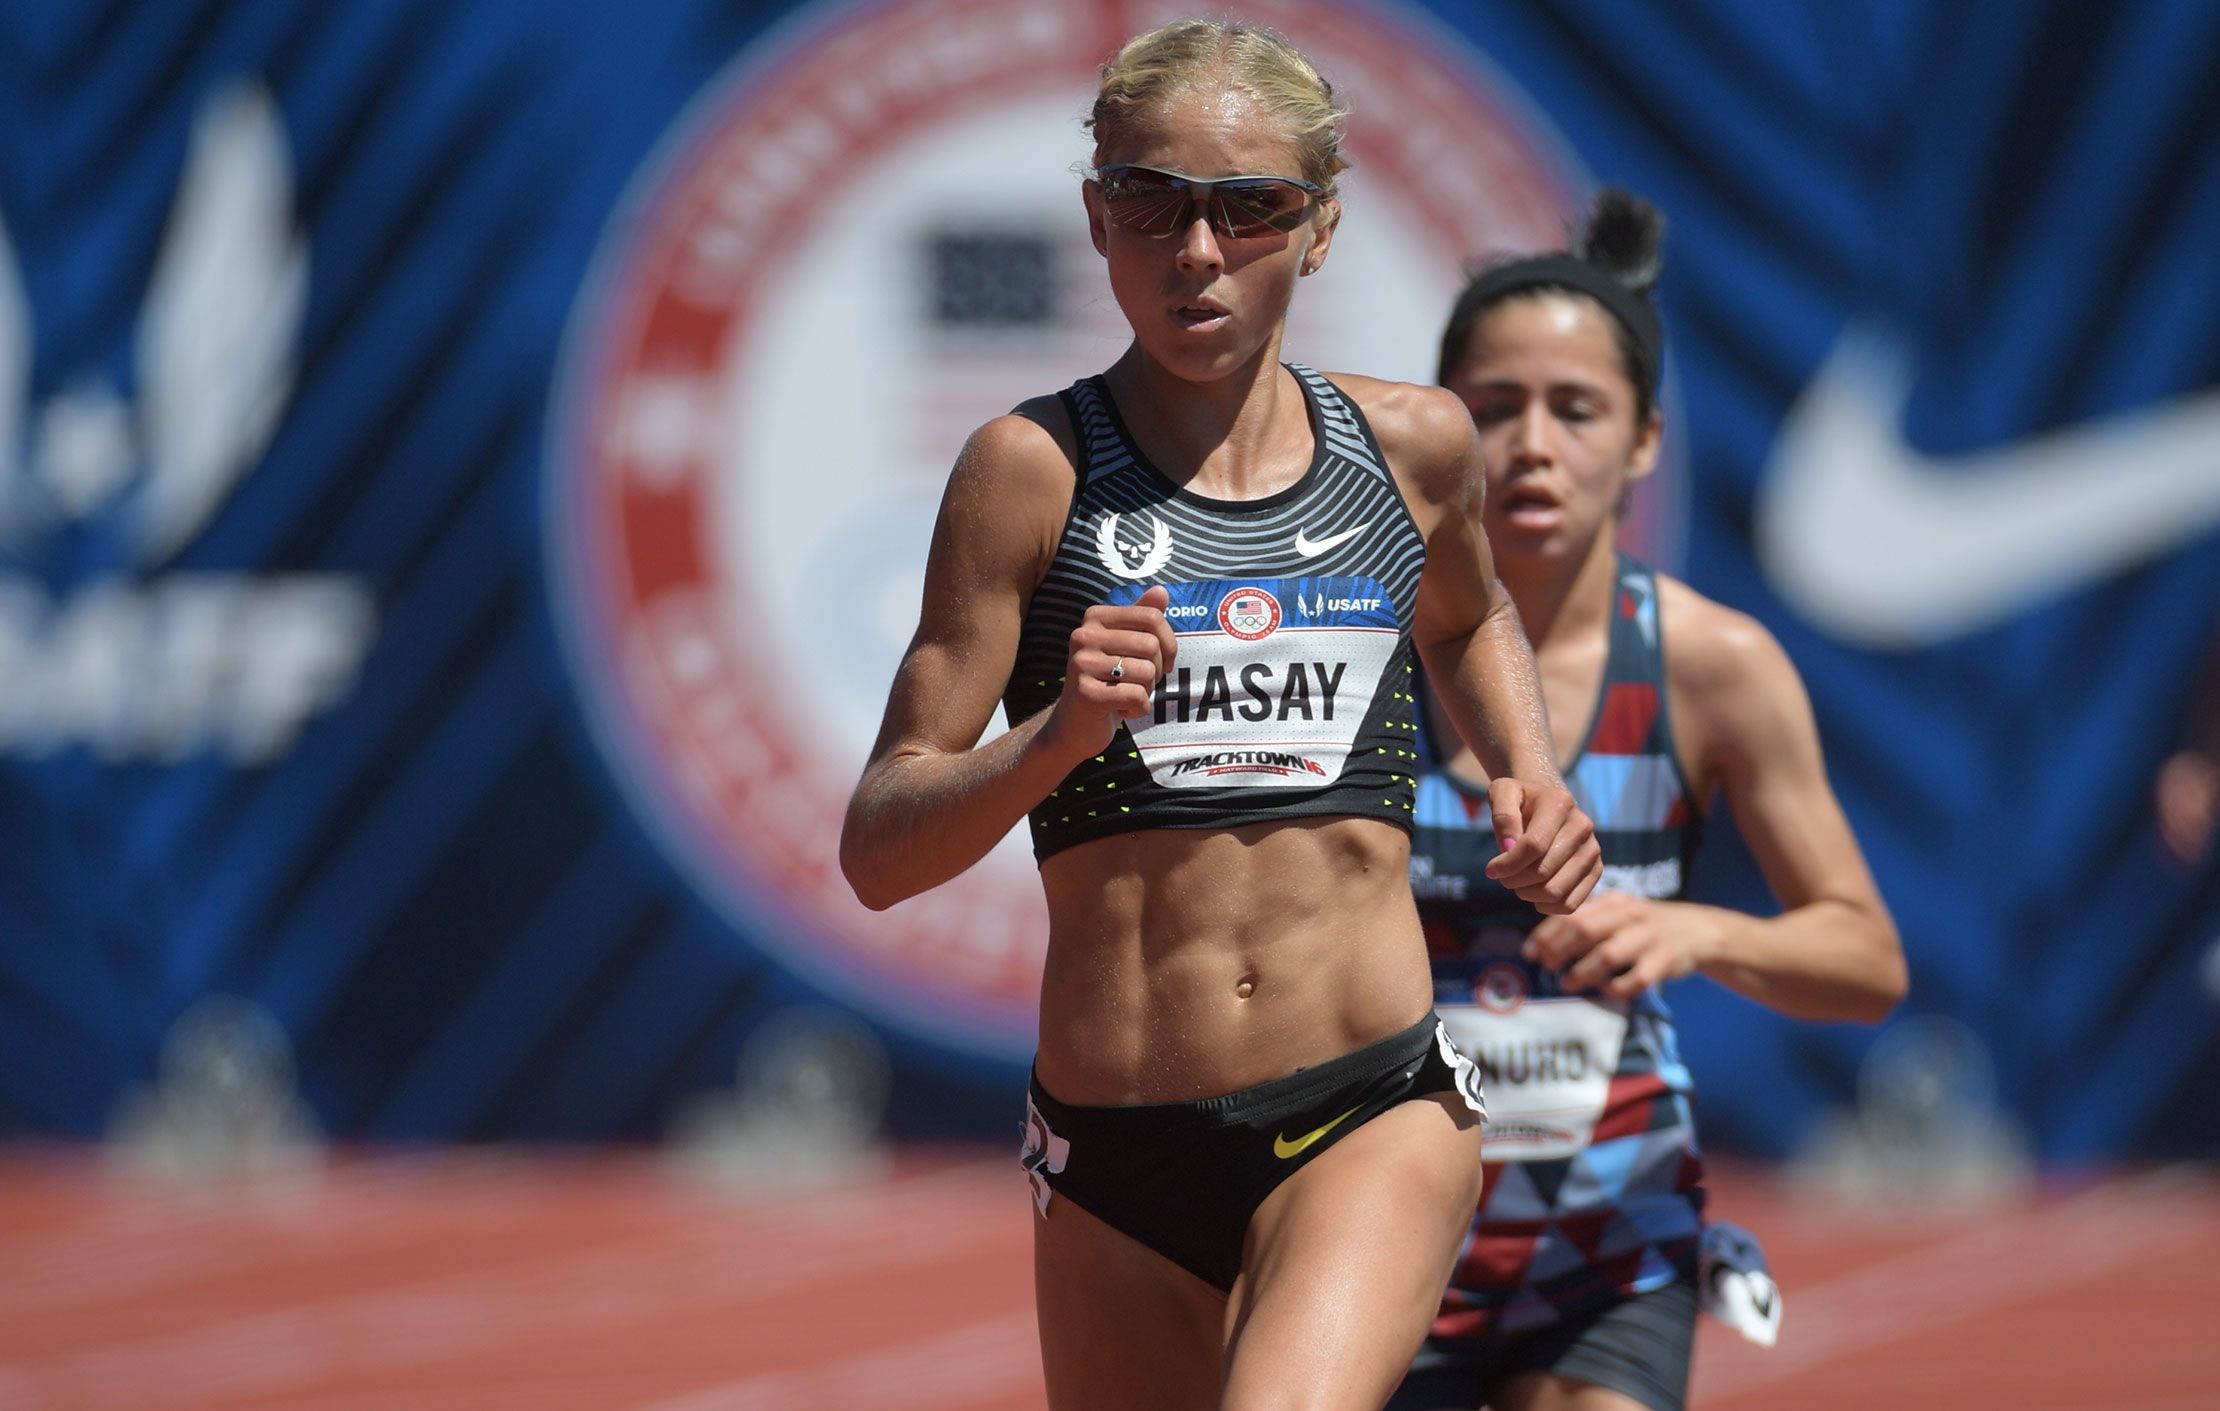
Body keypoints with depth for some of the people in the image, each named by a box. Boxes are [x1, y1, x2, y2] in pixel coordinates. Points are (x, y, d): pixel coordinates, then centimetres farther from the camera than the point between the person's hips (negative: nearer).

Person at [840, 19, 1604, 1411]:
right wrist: (1056, 737, -22)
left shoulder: (1412, 447, 7)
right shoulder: (1034, 471, -2)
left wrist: (1531, 777, 14)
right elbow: (877, 851, -5)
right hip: (1118, 1152, 0)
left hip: (1377, 1112, 0)